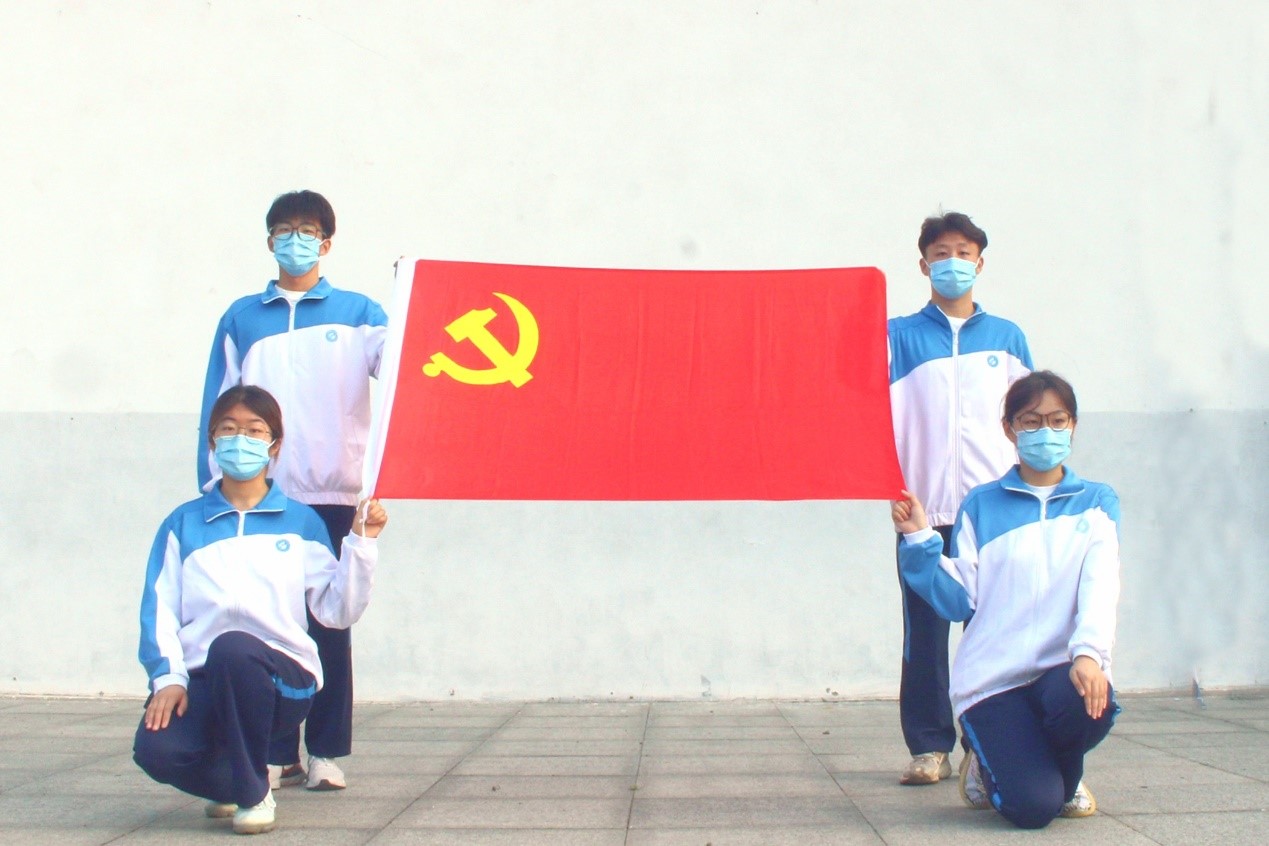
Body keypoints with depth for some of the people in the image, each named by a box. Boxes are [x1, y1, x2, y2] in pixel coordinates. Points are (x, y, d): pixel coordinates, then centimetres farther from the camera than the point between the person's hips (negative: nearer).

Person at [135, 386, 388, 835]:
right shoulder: (184, 524, 15)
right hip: (204, 681, 2)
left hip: (284, 678, -1)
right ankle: (229, 779, 9)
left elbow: (337, 611, 4)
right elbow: (160, 608, 4)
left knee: (232, 648, -36)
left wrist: (361, 543, -6)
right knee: (155, 749, -30)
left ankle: (254, 791, -13)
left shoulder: (301, 522, 12)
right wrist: (168, 677, -10)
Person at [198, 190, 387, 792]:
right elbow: (218, 407, 9)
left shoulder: (357, 313, 10)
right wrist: (216, 484, 2)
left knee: (330, 624, 2)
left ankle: (327, 753, 10)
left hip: (333, 495, -1)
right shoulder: (242, 319, 13)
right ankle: (274, 752, 12)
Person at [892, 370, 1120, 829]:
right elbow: (959, 599, 0)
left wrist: (1088, 652, -24)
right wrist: (919, 540, -12)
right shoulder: (981, 505, 7)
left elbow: (1100, 584, -7)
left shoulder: (1096, 502, 9)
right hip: (993, 677, -1)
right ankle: (987, 763, 19)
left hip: (1063, 668, 2)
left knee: (1088, 702, -35)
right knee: (1031, 808, -20)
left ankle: (1066, 777, 2)